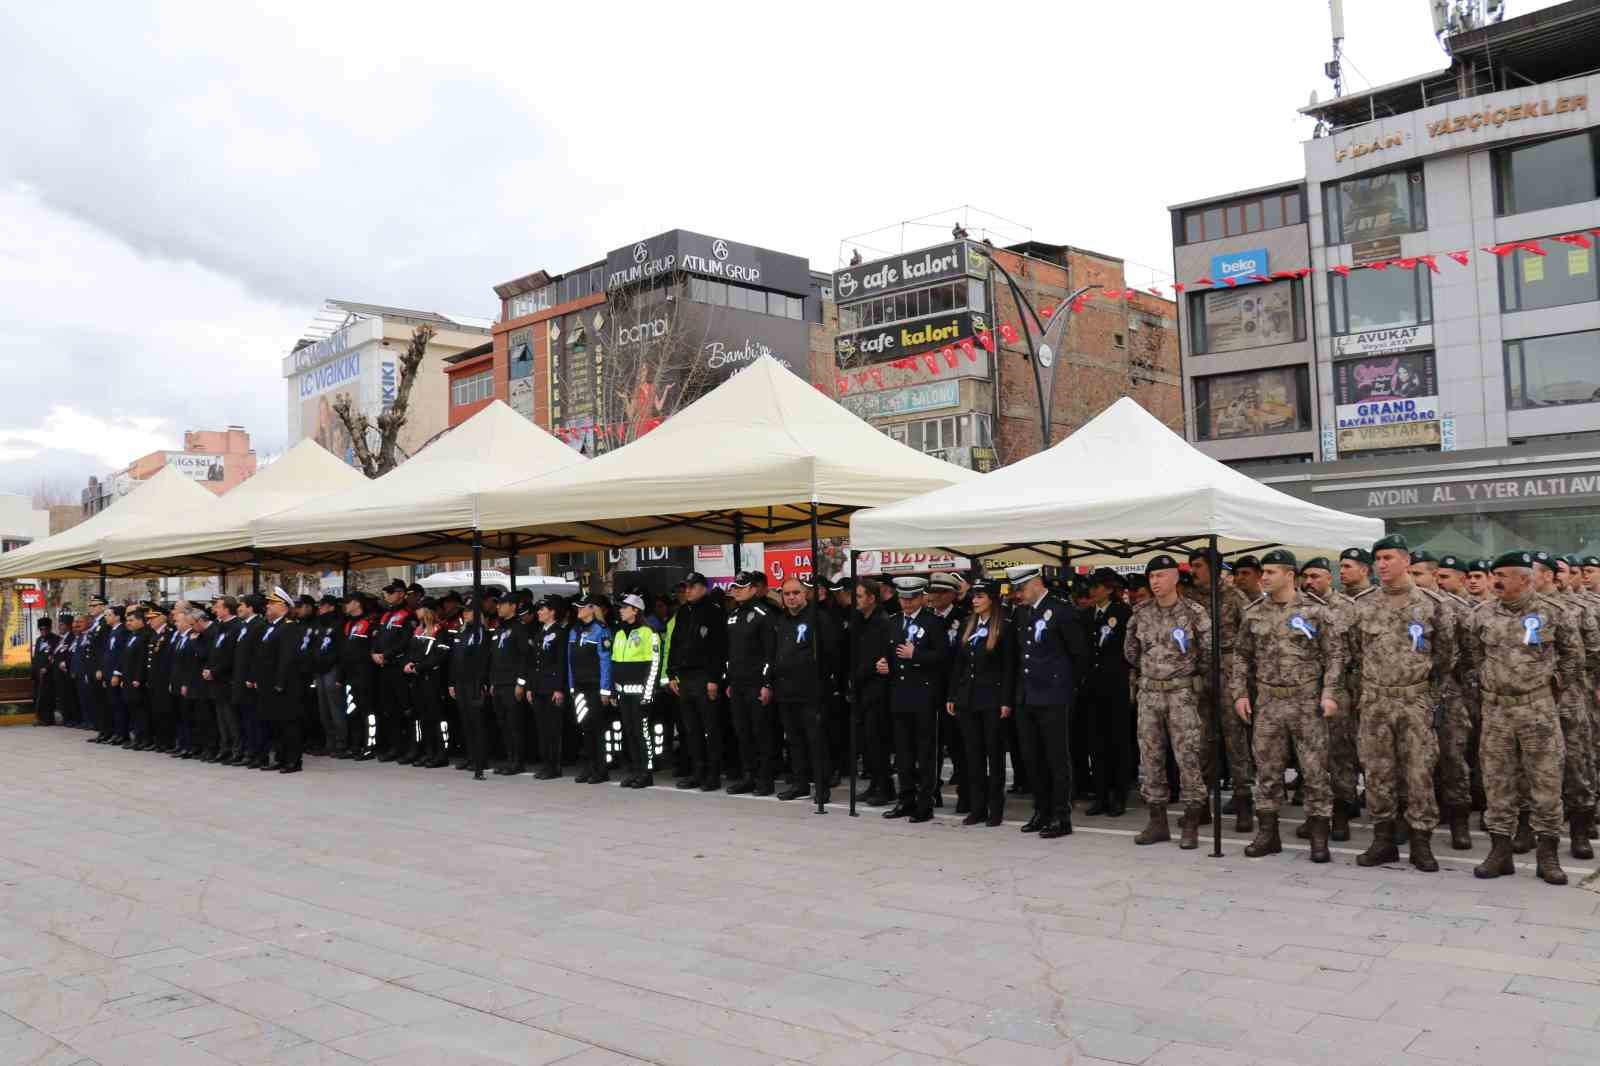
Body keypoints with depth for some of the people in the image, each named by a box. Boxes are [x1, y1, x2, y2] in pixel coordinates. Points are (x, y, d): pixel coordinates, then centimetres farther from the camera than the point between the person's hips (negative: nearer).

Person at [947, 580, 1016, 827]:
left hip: (992, 698, -5)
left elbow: (1009, 667, -9)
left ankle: (995, 809, 9)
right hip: (967, 698, 5)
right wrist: (952, 696, 7)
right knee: (974, 753, 8)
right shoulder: (967, 625, 11)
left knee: (994, 753, 3)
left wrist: (1007, 701, -14)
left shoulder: (1004, 627, -6)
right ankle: (978, 807, 14)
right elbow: (958, 663, 11)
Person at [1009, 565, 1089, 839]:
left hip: (1053, 697, -7)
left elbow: (1080, 652, -5)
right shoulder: (1021, 613, 12)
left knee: (1057, 758, -1)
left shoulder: (1061, 610, -9)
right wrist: (1024, 684, 12)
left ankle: (1061, 818, 6)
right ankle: (1042, 811, 22)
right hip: (1026, 696, 7)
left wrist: (1069, 684, 2)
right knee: (1032, 757, 11)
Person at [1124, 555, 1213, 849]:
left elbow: (1210, 648, -6)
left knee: (1188, 758, -4)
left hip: (1182, 693, -4)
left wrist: (1194, 672, 6)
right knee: (1150, 758, 6)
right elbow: (1130, 651, 18)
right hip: (1149, 693, 4)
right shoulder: (1141, 615, 5)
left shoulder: (1194, 612, -8)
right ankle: (1157, 821, 16)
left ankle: (1191, 825, 5)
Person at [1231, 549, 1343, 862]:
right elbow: (1242, 656, 13)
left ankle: (1319, 839, 9)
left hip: (1307, 700, -4)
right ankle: (1268, 833, 18)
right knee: (1267, 769, 8)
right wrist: (1240, 693, 6)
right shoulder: (1253, 613, 7)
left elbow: (1335, 654, -4)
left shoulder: (1316, 611, -5)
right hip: (1267, 701, 4)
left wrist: (1329, 693, -12)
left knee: (1315, 770, 0)